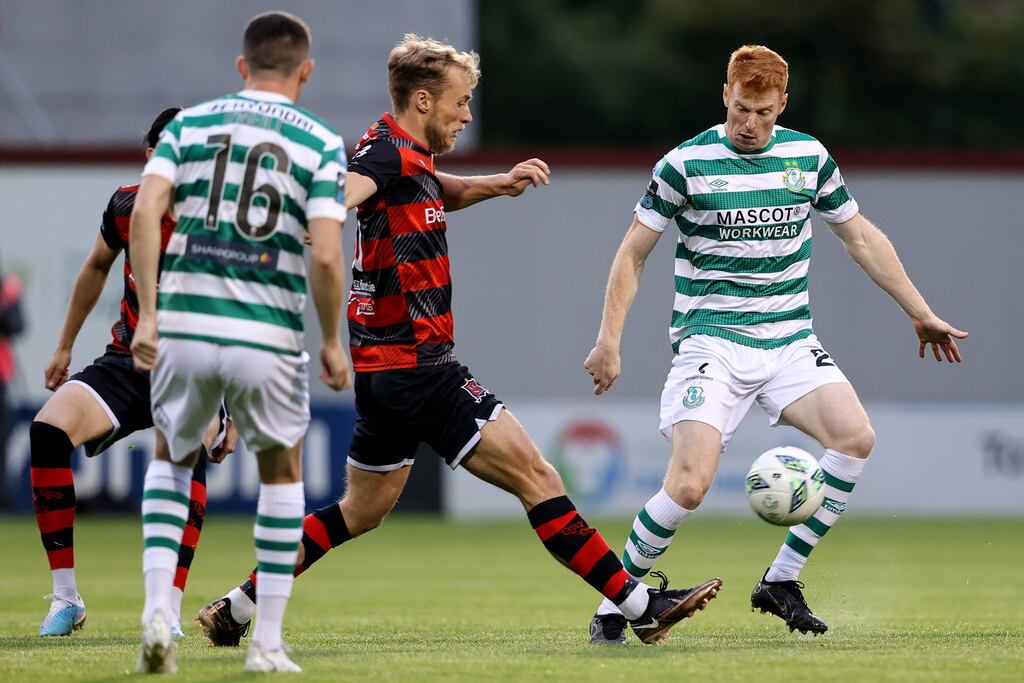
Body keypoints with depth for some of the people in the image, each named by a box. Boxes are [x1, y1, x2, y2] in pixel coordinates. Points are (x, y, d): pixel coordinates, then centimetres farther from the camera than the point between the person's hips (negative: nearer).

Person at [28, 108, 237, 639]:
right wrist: (65, 347, 24)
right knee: (48, 430, -23)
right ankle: (65, 599, -14)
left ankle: (169, 610, -32)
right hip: (125, 364, 3)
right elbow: (96, 267, 19)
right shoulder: (127, 205, -3)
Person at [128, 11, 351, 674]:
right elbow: (326, 255, -9)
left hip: (185, 323, 2)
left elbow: (145, 211, -6)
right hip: (268, 337, -2)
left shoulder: (190, 122, 8)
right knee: (283, 471, 21)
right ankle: (268, 642, 17)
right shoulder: (321, 143, 1)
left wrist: (146, 315, -3)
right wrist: (333, 342, 4)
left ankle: (159, 610, 5)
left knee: (171, 459, 25)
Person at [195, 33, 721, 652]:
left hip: (387, 369, 11)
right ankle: (641, 606, -9)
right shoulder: (389, 154, -15)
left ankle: (236, 609, 23)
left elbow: (443, 192, 35)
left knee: (362, 512, 21)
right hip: (417, 367, -11)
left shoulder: (411, 160, 14)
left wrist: (501, 183, 18)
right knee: (536, 476, -9)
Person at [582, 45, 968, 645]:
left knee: (856, 436, -21)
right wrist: (610, 340, -5)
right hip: (711, 342, -4)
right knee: (689, 486, -20)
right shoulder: (687, 163, -5)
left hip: (790, 341, 4)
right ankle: (614, 604, 1)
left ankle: (781, 582, -8)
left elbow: (860, 236, 18)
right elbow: (633, 254, 2)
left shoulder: (810, 157, 6)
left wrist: (921, 313, 19)